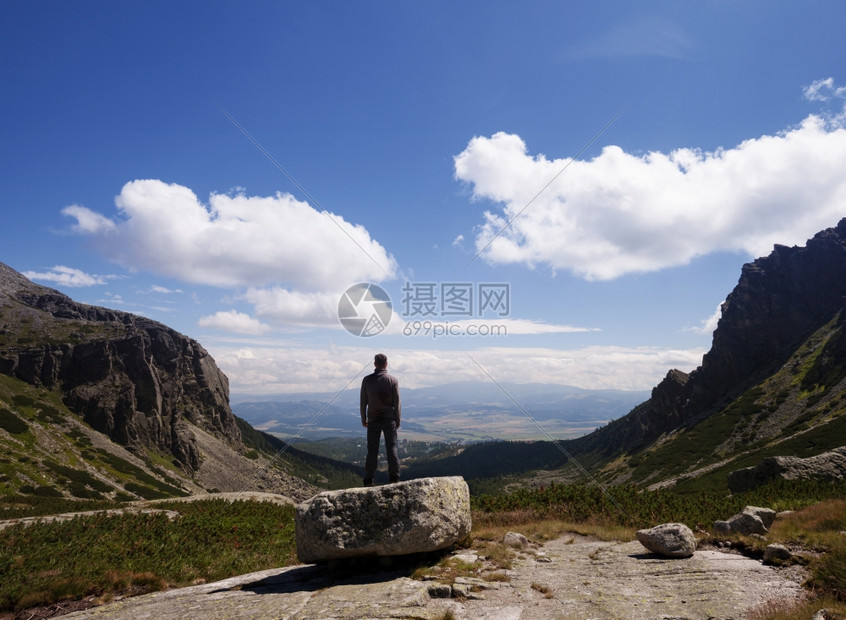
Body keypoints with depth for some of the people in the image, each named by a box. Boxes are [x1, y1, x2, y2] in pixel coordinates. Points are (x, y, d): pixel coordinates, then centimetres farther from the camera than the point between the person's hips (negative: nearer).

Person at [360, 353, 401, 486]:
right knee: (392, 449, 4)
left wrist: (363, 419, 12)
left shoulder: (367, 380, -2)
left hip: (373, 420, 1)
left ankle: (368, 481, 7)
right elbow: (396, 403, -2)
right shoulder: (393, 380, -5)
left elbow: (363, 401, 2)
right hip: (389, 419, -1)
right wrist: (398, 421, 7)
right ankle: (395, 479, 4)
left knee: (372, 451, 5)